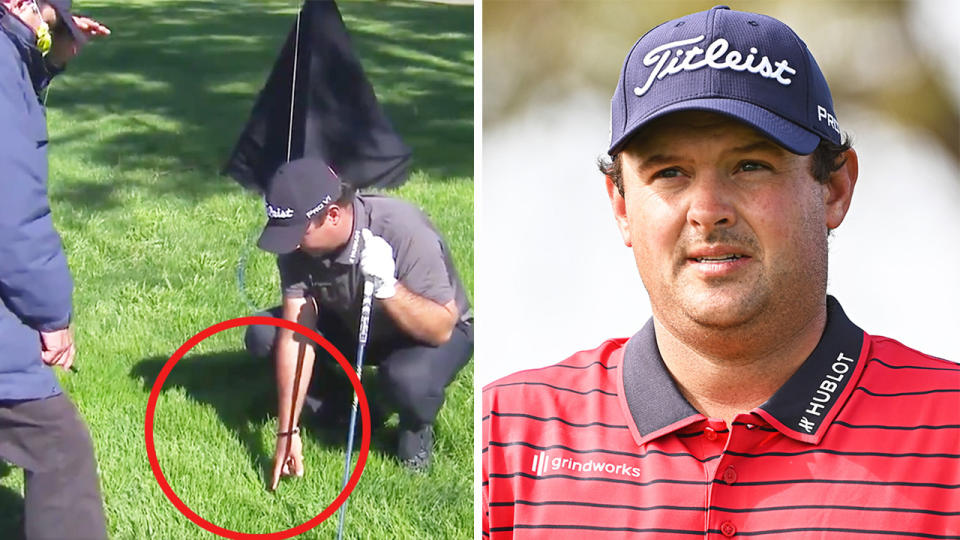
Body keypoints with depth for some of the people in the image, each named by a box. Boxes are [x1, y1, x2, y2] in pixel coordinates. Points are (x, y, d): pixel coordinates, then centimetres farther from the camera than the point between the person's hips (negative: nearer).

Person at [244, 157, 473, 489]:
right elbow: (296, 334, -22)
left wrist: (388, 287, -49)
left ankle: (416, 426, -3)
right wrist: (287, 432, -26)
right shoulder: (300, 242, -21)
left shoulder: (404, 232, -35)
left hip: (426, 333, -5)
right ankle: (342, 410, 3)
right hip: (354, 325, 5)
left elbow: (441, 329, -33)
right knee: (262, 336, -16)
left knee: (408, 378, -39)